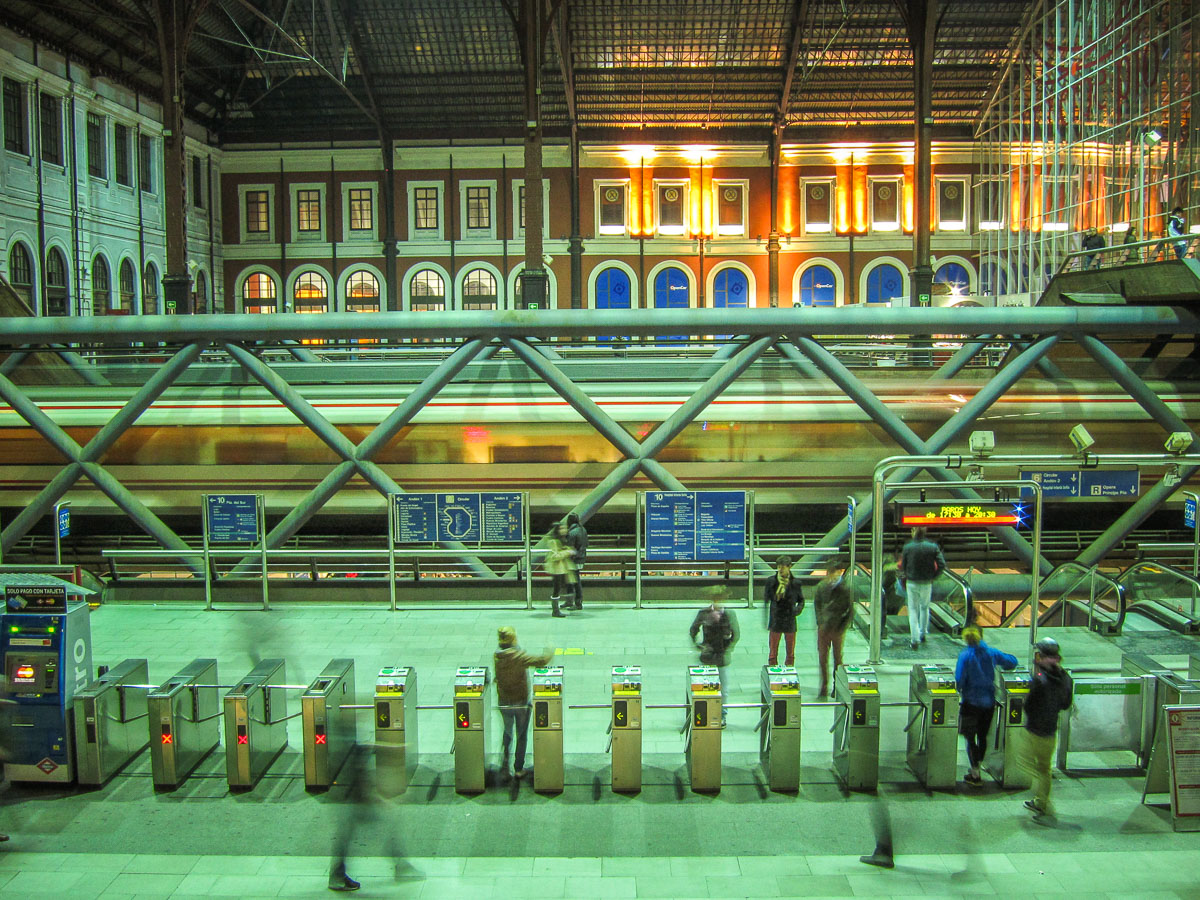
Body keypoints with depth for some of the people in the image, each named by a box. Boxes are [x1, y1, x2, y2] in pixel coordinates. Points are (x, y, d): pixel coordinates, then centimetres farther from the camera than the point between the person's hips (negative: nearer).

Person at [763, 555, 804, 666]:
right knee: (773, 653, 4)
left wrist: (798, 608, -9)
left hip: (790, 623, 1)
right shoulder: (771, 581, -3)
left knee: (791, 654, 11)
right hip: (775, 621, -1)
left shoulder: (795, 583, -1)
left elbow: (801, 600, 9)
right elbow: (765, 599, 2)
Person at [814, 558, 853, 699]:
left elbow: (851, 610, -4)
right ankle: (824, 686, 15)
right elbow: (817, 604, 9)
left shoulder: (846, 588, -8)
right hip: (824, 627, 2)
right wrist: (820, 622, -2)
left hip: (838, 629, -2)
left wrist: (842, 628, -8)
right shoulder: (822, 585, 1)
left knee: (838, 658, 8)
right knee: (822, 657, 5)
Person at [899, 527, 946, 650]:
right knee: (925, 607, 23)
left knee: (913, 610, 6)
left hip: (911, 583, -1)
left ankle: (915, 639, -1)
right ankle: (923, 634, 31)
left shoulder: (908, 547, -8)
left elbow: (902, 567, -4)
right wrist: (932, 576, 1)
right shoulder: (933, 547, -6)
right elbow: (942, 565, -10)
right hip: (926, 583, 1)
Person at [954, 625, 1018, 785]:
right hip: (989, 700, 4)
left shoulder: (965, 655, -12)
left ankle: (975, 774, 6)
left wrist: (960, 691, 4)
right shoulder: (991, 653, 0)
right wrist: (1002, 667, 29)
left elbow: (959, 679, -16)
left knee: (970, 737, 5)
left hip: (971, 701, -4)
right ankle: (976, 768, 28)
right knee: (982, 735, 17)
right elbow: (1012, 661, 10)